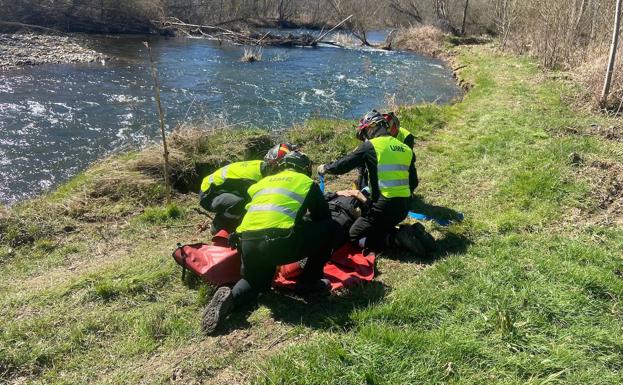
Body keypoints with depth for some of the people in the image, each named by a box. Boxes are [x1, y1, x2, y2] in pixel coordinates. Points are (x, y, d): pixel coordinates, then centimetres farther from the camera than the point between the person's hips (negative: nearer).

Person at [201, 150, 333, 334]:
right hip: (279, 242, -5)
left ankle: (230, 297, 1)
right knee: (327, 228, 17)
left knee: (255, 281, 32)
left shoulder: (263, 181, 30)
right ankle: (309, 282, 21)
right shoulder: (307, 182, 18)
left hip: (248, 242, 5)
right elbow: (324, 216, 24)